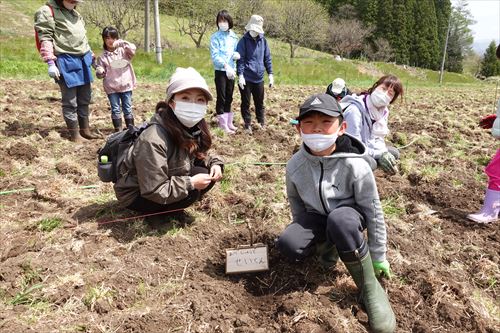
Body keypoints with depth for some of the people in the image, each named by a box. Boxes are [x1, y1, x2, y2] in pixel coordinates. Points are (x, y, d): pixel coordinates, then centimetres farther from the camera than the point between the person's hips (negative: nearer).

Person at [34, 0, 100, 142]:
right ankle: (75, 135, 7)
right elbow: (45, 39, -12)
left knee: (84, 99, 13)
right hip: (66, 62, -8)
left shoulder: (75, 13, 19)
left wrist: (92, 56, 25)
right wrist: (50, 63, -18)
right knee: (70, 101, -2)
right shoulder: (47, 12, -5)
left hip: (83, 60, 8)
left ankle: (85, 130, 24)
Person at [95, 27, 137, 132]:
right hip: (111, 88, 0)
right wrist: (100, 72, -17)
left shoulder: (123, 51, 4)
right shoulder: (102, 57, 4)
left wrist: (122, 43, -27)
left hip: (126, 85, 0)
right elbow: (100, 74, 6)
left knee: (128, 108, 6)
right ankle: (118, 130, 13)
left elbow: (133, 50, -16)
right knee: (115, 109, 5)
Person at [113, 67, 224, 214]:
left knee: (209, 174, -8)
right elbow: (155, 191, -30)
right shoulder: (153, 140, -33)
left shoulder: (193, 126, -10)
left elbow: (199, 155, 10)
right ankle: (159, 212, -1)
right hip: (136, 195, -7)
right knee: (196, 182, -24)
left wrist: (214, 163, -10)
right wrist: (191, 183, -26)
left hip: (169, 180, 8)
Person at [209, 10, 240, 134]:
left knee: (229, 97, 12)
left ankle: (229, 122, 22)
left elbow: (236, 51, 13)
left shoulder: (233, 36, 8)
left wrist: (236, 54, -11)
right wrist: (225, 65, -26)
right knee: (221, 98, -2)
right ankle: (223, 124, 4)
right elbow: (214, 56, -14)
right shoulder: (215, 37, -7)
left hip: (231, 70, 5)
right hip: (220, 71, -5)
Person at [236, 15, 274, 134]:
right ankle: (248, 125, 17)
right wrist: (240, 75, -16)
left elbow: (267, 58, 11)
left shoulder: (263, 40, 6)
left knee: (260, 102, 13)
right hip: (246, 78, -3)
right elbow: (240, 59, -8)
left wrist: (270, 74, 8)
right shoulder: (244, 41, -5)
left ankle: (262, 123, 27)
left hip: (259, 78, 3)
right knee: (246, 103, 6)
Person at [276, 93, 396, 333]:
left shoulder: (355, 166, -25)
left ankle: (371, 289, -20)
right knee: (288, 244, -27)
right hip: (317, 218, 4)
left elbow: (373, 212, -15)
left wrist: (379, 257, -8)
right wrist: (303, 229, 13)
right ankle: (326, 245, 7)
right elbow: (294, 199, 6)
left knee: (339, 220, -41)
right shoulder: (295, 164, -15)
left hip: (349, 217, -3)